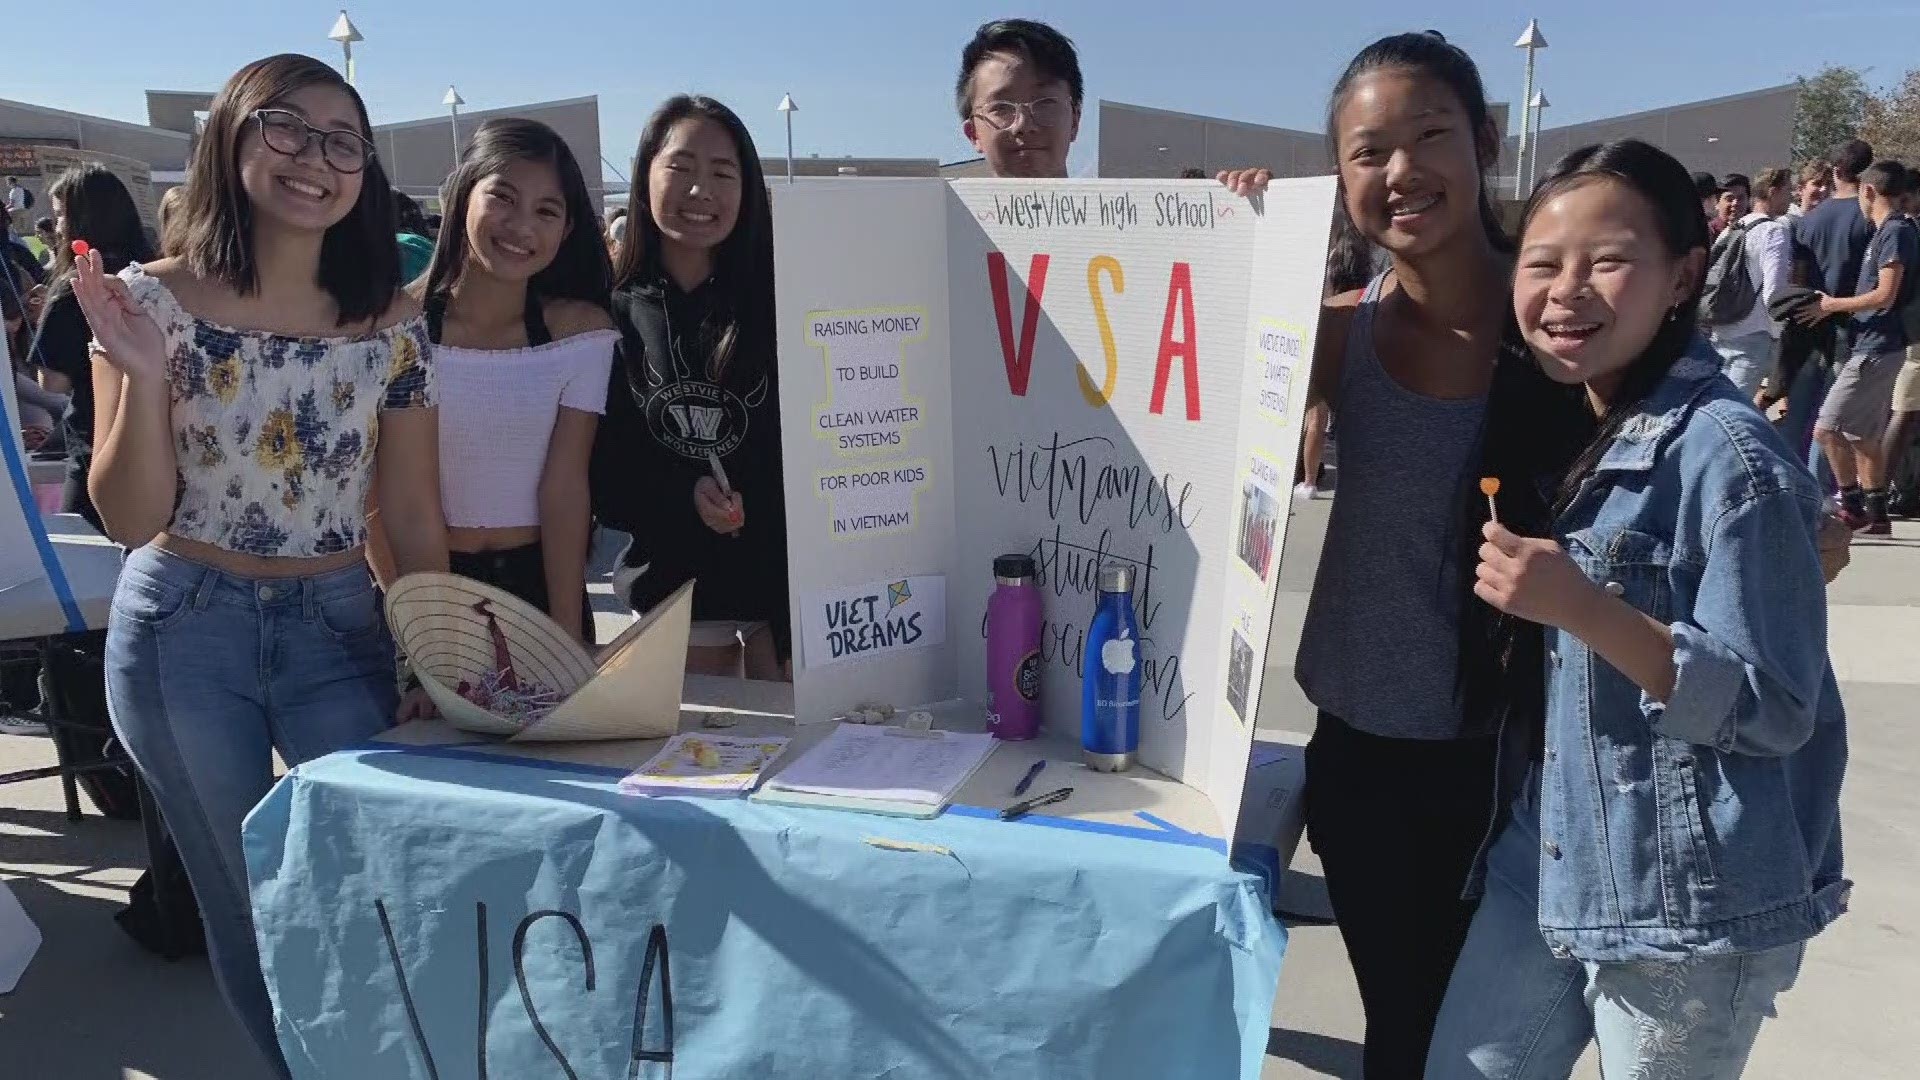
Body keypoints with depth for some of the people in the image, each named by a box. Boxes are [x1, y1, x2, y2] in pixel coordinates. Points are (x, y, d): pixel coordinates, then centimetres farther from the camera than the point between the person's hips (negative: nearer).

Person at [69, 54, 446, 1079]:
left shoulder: (391, 323, -3)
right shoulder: (153, 300, -7)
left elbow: (412, 513, 2)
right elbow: (130, 519, -9)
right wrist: (144, 374, -23)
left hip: (339, 628, 1)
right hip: (184, 634, -1)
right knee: (248, 902, 13)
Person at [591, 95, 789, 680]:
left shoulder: (778, 306, -1)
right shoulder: (612, 317, 0)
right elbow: (600, 470, 1)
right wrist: (682, 496, -15)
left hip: (786, 569, 0)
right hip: (677, 581, 1)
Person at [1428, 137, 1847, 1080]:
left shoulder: (1728, 457, -18)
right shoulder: (1546, 428, 4)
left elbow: (1775, 710, -18)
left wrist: (1581, 608, -28)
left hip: (1693, 903, -6)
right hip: (1542, 867, 7)